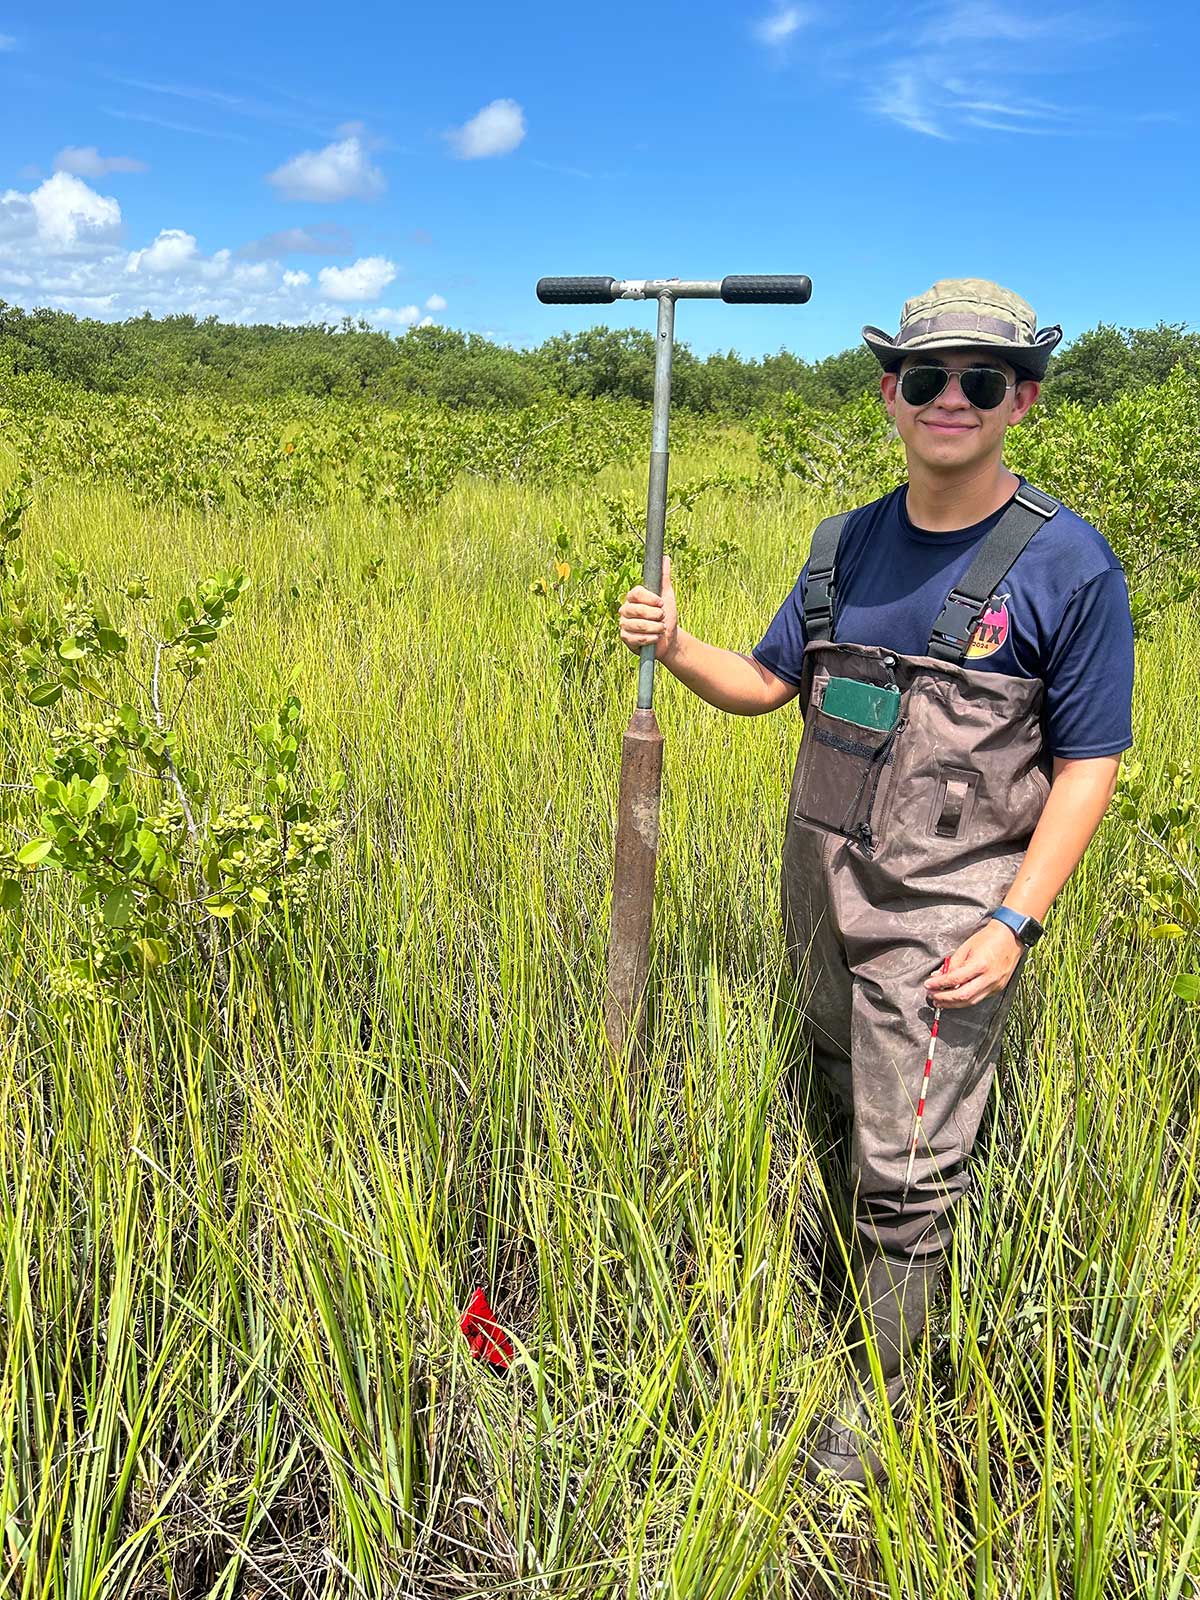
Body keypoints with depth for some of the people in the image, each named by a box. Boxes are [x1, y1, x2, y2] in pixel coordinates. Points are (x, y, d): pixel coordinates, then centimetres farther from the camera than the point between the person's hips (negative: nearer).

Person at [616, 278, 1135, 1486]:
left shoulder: (1067, 564, -11)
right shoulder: (848, 543, 5)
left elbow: (1090, 762, -9)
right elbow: (768, 683, 12)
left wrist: (1015, 921, -17)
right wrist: (674, 649, -8)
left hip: (946, 907, -5)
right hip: (822, 877, 6)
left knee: (906, 1167, 0)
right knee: (843, 1098, 22)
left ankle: (875, 1393, 21)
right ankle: (857, 1271, 46)